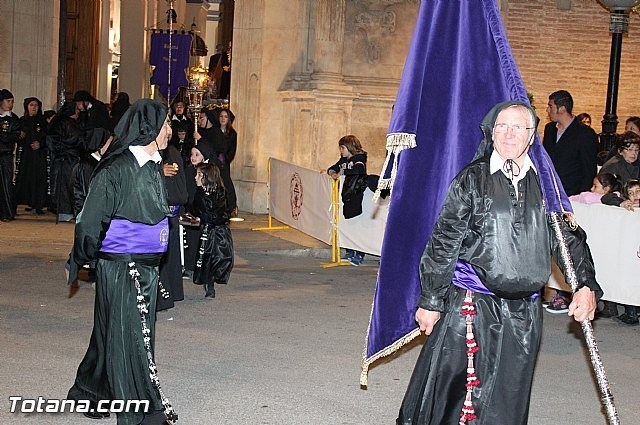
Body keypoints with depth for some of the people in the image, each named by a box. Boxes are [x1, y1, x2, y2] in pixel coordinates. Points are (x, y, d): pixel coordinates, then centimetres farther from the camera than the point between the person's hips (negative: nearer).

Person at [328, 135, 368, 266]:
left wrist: (342, 172, -25)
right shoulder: (343, 159, 16)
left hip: (358, 196, -8)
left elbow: (359, 169, -26)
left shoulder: (360, 158, -7)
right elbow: (333, 168, 18)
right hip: (346, 195, 8)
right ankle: (350, 253, 19)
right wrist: (332, 172, -4)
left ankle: (359, 255, -3)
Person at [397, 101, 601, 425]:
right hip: (469, 305, -3)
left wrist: (586, 284, -1)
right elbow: (443, 244, -2)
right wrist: (430, 301, -4)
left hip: (524, 312, 3)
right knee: (451, 388, 1)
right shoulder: (472, 180, -1)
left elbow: (568, 238, 14)